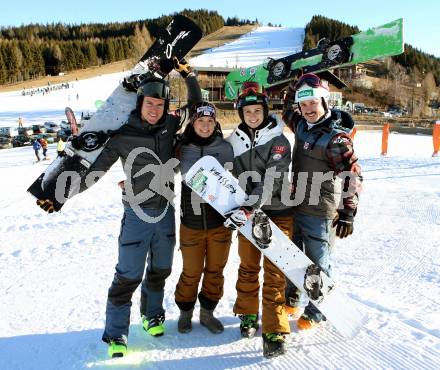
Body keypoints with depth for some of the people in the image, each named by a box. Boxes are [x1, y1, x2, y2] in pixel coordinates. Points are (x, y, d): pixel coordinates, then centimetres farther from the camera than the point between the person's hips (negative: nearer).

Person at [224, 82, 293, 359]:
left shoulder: (278, 140, -9)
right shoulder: (235, 140, 3)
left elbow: (271, 180, -21)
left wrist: (250, 207, -31)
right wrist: (240, 209, 6)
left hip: (276, 212, -3)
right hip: (246, 212, 3)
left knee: (274, 273, 0)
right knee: (248, 267, 13)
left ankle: (275, 332, 8)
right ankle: (248, 315, 33)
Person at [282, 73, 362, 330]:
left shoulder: (336, 138, -16)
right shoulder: (302, 126, 4)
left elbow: (353, 176, -16)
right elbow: (287, 110, 27)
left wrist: (348, 214, -18)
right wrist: (296, 84, 13)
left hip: (320, 213, -7)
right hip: (295, 206, 7)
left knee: (317, 263, 7)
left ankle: (316, 312, 28)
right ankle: (292, 299, 43)